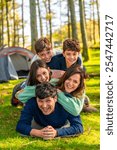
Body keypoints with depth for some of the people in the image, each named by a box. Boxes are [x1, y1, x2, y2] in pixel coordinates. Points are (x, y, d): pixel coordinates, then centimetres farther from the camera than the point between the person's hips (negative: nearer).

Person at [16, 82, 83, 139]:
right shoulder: (32, 103, -41)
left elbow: (79, 127, -45)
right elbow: (20, 125, -42)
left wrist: (56, 132, -58)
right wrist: (39, 133, -61)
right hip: (39, 126, 0)